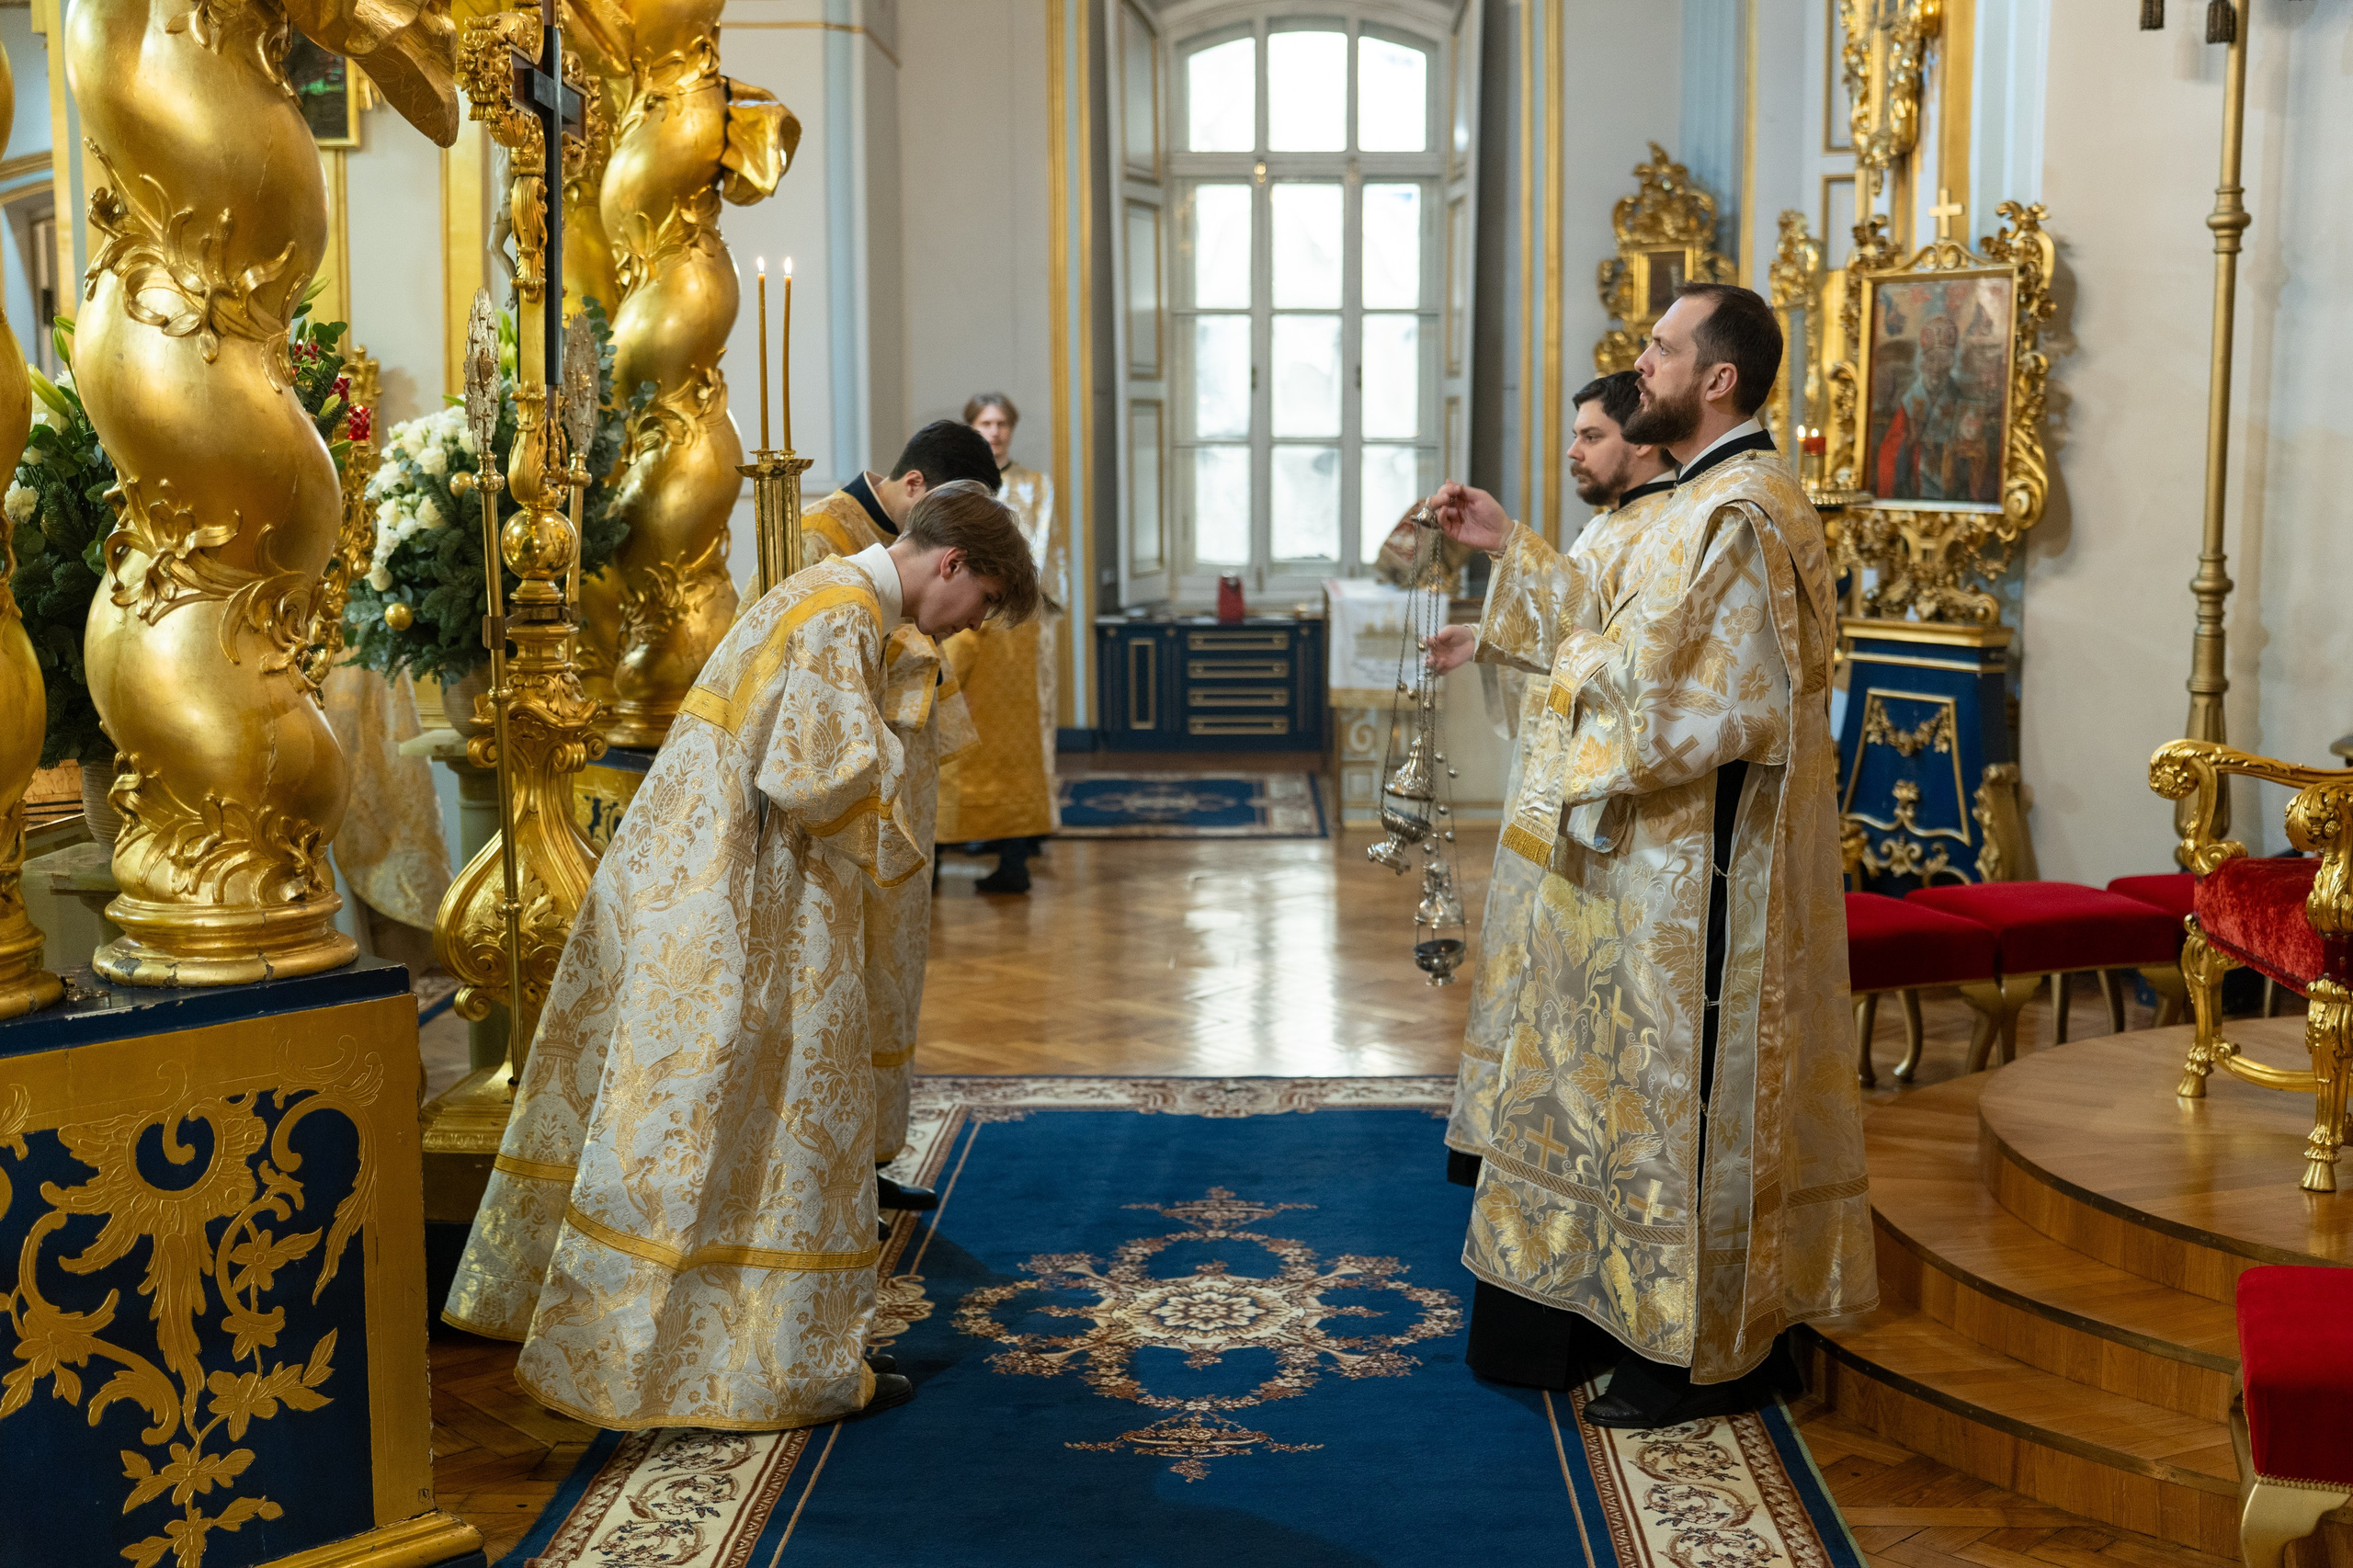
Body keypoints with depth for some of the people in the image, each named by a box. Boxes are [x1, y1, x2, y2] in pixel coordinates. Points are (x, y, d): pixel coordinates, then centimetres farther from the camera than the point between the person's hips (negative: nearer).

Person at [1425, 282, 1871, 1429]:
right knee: (1645, 1079, 18)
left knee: (1690, 1088, 0)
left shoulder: (1743, 515, -20)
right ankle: (1620, 1303, 31)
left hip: (1701, 870, -11)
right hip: (1657, 860, 11)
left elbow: (1695, 701, -26)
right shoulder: (1708, 501, 13)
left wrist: (1584, 667, -12)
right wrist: (1512, 551, 17)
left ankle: (1714, 1353, 13)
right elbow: (1631, 633, 19)